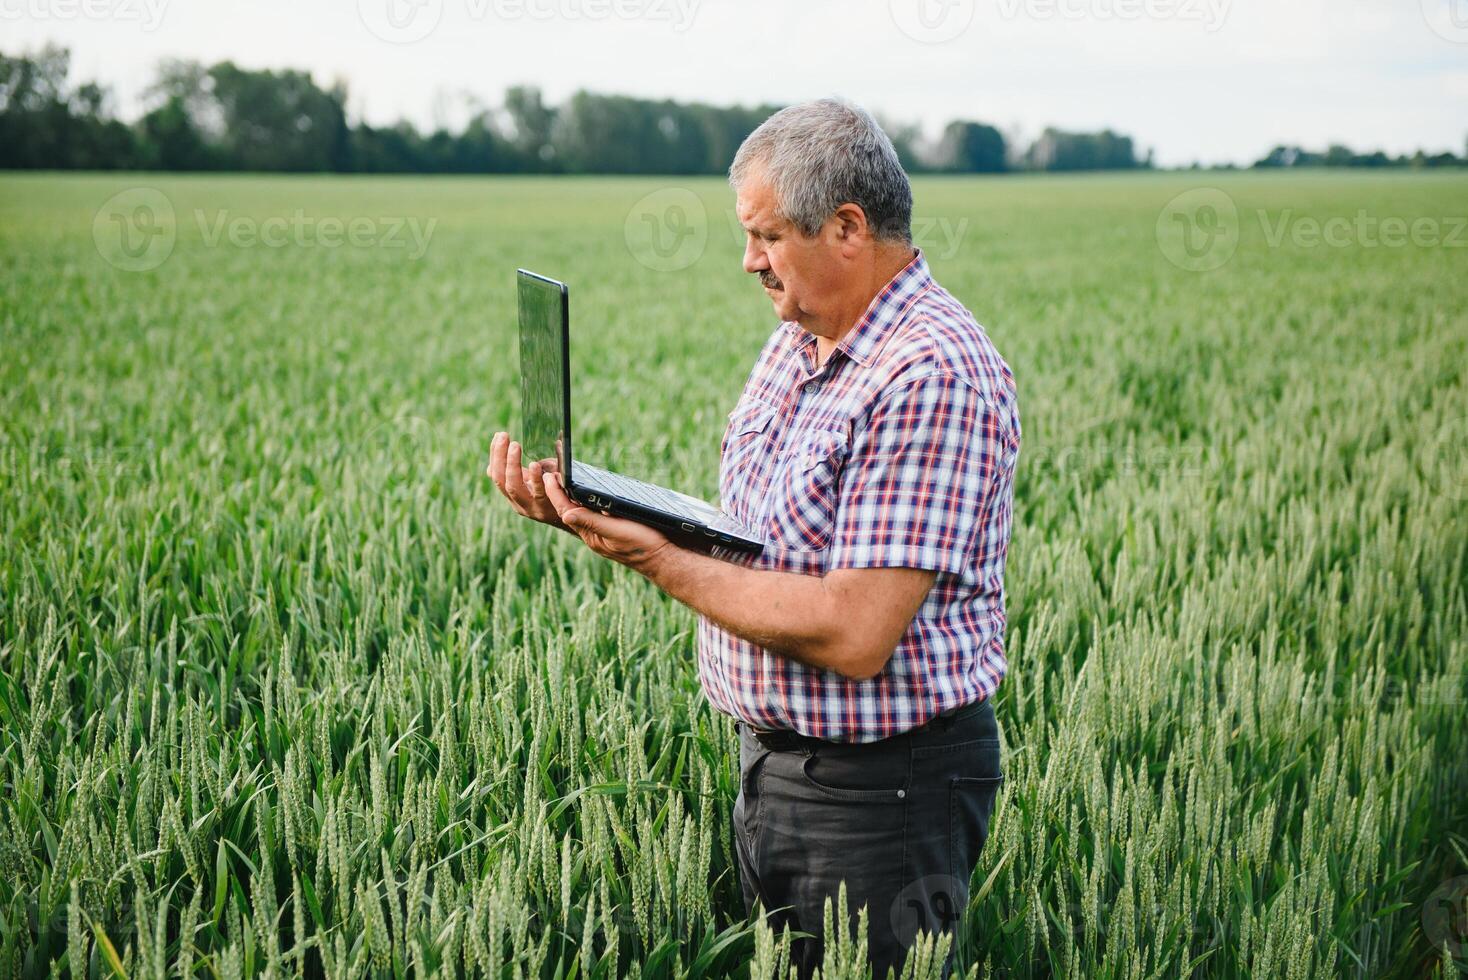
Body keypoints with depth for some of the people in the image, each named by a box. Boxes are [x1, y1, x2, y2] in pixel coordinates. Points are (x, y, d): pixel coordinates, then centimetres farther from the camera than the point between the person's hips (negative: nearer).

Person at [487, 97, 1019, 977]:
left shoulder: (931, 376, -23)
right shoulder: (795, 346, 8)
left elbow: (853, 635, -29)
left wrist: (660, 561, -22)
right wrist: (585, 509, -4)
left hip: (881, 792, -9)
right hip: (770, 760, 9)